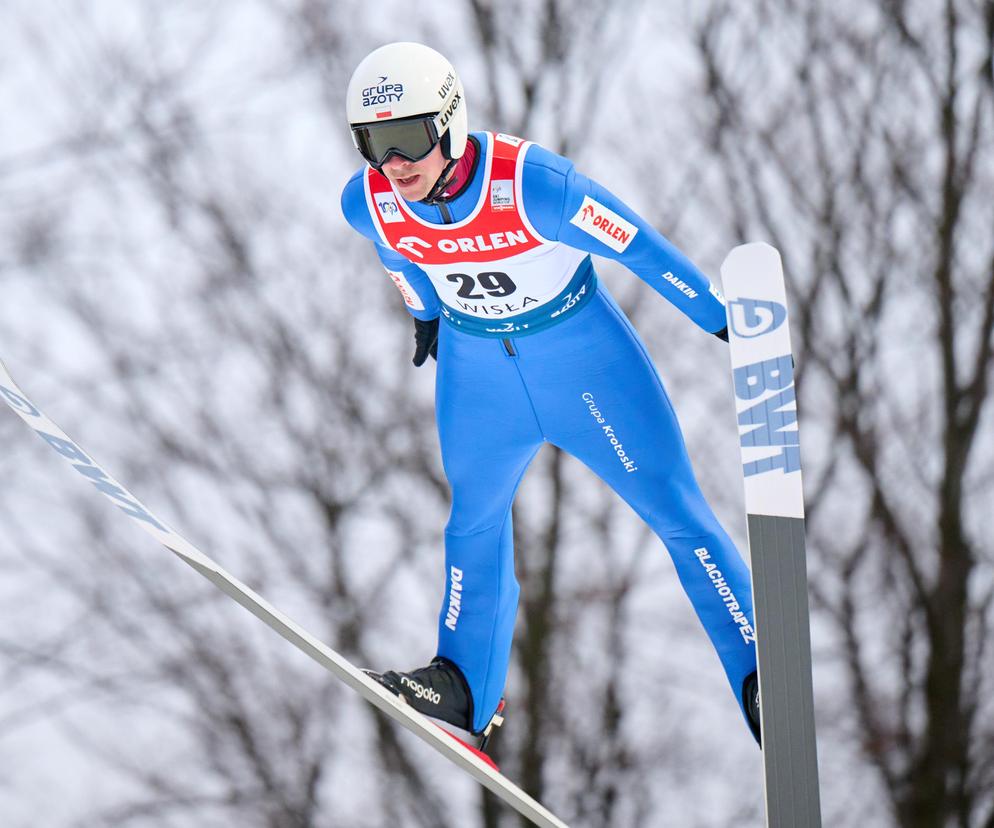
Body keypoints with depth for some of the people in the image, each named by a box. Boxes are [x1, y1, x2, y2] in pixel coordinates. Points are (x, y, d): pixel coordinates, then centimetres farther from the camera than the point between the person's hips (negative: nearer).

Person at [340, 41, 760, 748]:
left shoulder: (532, 185, -33)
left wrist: (724, 319, -13)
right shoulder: (367, 204, -19)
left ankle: (760, 678, 4)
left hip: (583, 351, -4)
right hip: (475, 364, 4)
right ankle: (464, 687, 20)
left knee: (677, 510, -1)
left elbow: (638, 246, -21)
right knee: (475, 521, 11)